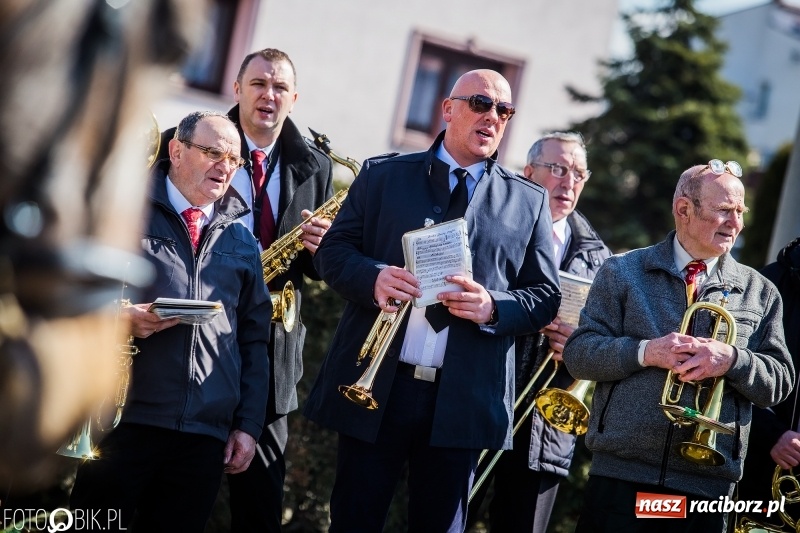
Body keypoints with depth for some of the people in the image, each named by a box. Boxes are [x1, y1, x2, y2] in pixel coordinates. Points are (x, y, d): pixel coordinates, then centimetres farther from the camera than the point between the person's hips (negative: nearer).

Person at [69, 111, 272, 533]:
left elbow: (254, 338, 16)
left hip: (206, 437, 3)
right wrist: (117, 318, -16)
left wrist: (248, 424, 9)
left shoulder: (240, 240, 17)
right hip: (122, 423, -3)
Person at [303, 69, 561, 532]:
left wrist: (493, 307, -14)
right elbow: (333, 250, 6)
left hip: (463, 401, 1)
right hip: (374, 387, 0)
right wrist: (373, 276, -15)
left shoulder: (530, 201, 10)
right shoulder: (382, 175, 9)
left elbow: (546, 296, 7)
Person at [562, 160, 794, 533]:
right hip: (621, 476, -1)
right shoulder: (622, 273, 7)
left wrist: (732, 360, -14)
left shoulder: (760, 292, 11)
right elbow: (577, 354, 0)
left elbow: (779, 383, 6)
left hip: (707, 487, 1)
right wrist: (645, 352, -15)